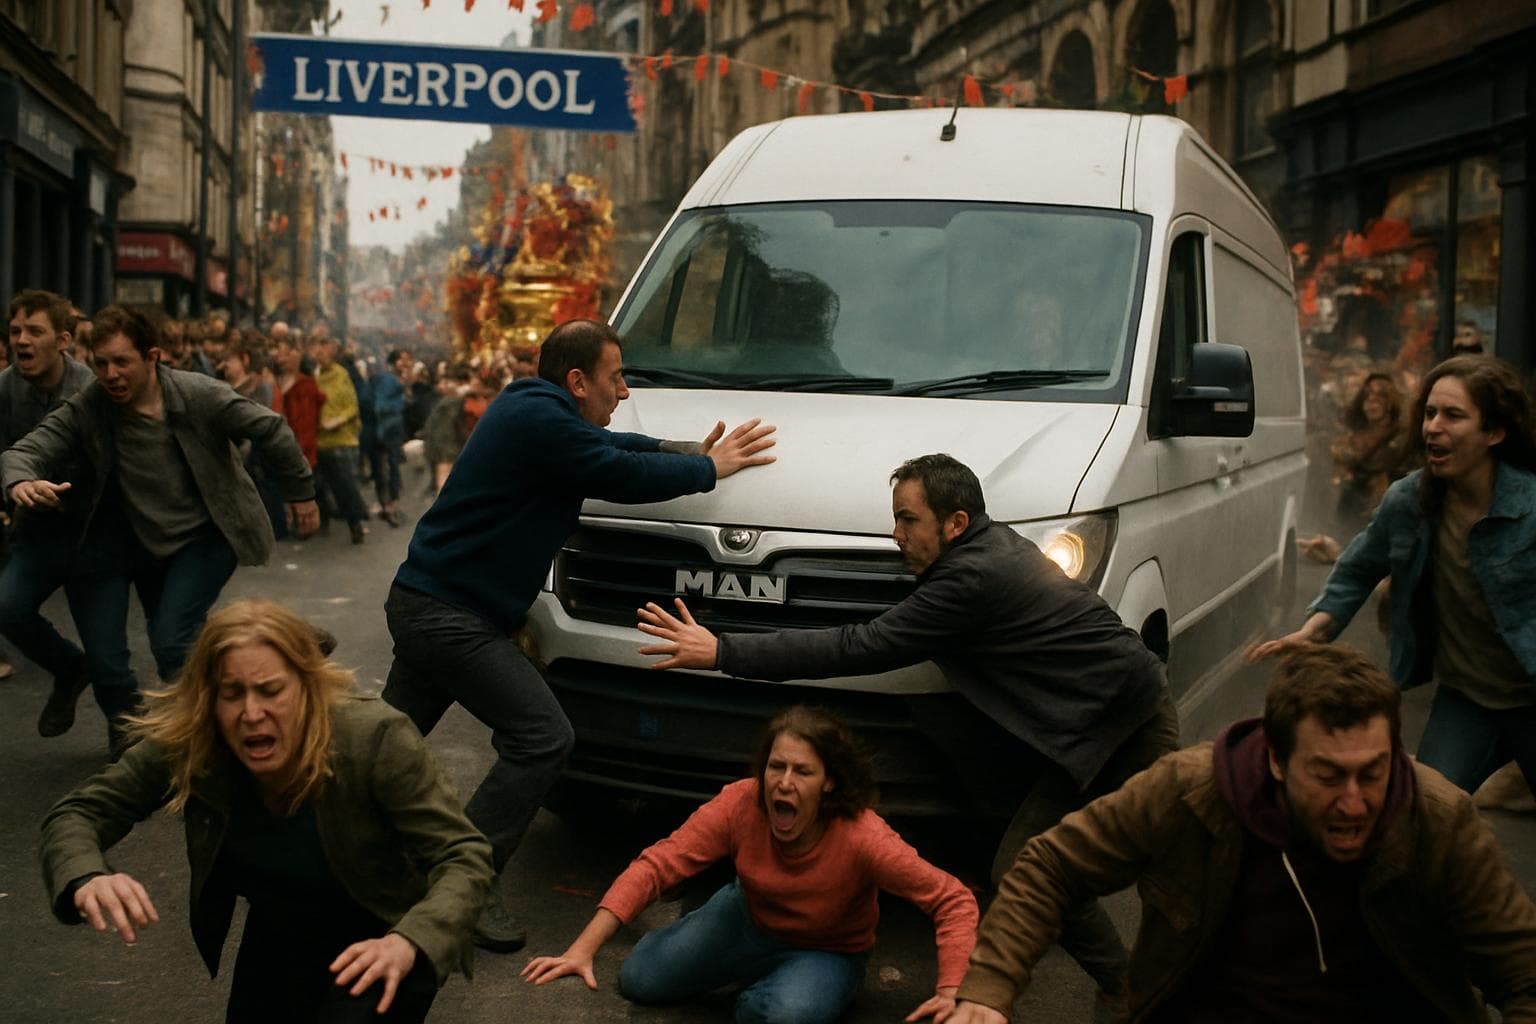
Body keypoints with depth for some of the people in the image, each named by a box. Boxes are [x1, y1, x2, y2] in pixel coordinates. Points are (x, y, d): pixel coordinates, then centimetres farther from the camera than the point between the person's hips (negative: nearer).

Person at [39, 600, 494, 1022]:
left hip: (381, 933, -4)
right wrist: (86, 880, -37)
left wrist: (408, 943, -50)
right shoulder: (185, 743, -21)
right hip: (280, 933, 4)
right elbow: (75, 813, -12)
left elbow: (465, 857, -30)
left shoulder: (374, 740, -32)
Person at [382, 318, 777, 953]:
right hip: (450, 613, -11)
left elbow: (610, 445, 22)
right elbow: (621, 475, -17)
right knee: (541, 739, -11)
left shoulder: (529, 410, 13)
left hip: (423, 600, 11)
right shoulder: (540, 420, -19)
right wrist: (709, 468, -4)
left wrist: (683, 451, 9)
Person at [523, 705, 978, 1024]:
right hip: (748, 916, 4)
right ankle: (758, 980, 18)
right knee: (639, 980, -8)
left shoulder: (863, 837, -33)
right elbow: (656, 866, -25)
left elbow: (953, 900, -26)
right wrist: (583, 949, -31)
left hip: (827, 951, -3)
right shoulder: (741, 804, -25)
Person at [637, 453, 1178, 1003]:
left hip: (1129, 724, -10)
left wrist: (722, 652, -22)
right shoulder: (993, 543, 8)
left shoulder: (973, 577, -22)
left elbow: (860, 648, -23)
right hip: (1101, 717, 10)